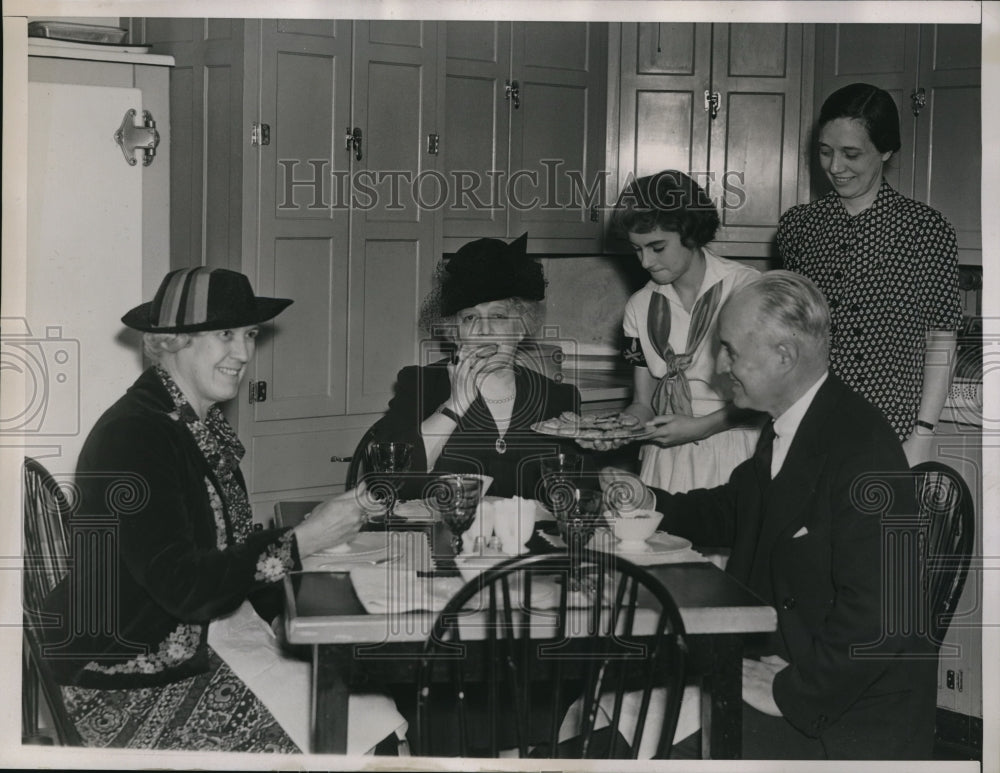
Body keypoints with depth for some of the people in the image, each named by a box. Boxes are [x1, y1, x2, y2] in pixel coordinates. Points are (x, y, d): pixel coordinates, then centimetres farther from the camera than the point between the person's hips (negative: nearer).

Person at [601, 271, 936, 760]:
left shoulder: (863, 451, -25)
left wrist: (791, 693, -21)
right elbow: (735, 511, 25)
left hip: (852, 713, -8)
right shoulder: (782, 430, 5)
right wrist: (652, 504, 10)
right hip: (773, 658, 8)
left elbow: (876, 614, -28)